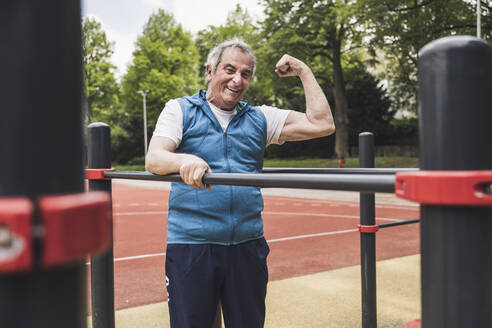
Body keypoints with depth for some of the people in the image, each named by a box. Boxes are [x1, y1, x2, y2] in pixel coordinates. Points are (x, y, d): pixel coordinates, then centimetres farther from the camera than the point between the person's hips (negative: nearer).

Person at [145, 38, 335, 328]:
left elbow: (322, 124, 6)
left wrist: (303, 72, 10)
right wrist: (184, 161, -32)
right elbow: (153, 160, -10)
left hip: (248, 243, 3)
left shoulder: (260, 118, 14)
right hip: (191, 243, -3)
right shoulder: (180, 110, 6)